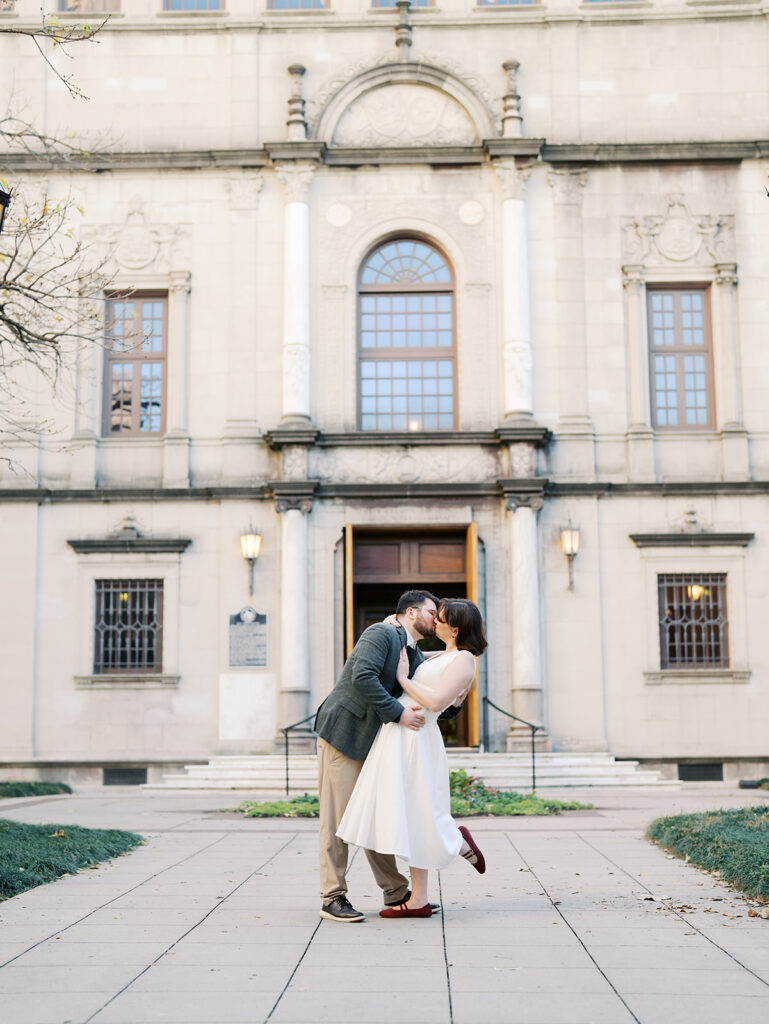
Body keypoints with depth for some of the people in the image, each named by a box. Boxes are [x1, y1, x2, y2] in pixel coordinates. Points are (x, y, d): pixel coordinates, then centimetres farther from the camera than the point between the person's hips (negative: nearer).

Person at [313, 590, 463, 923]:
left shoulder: (417, 659, 14)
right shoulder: (381, 634, -11)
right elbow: (363, 677, -26)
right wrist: (398, 713, -25)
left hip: (372, 743, 9)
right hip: (342, 733, -9)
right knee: (337, 817, -5)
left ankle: (396, 893, 19)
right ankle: (332, 898, 1)